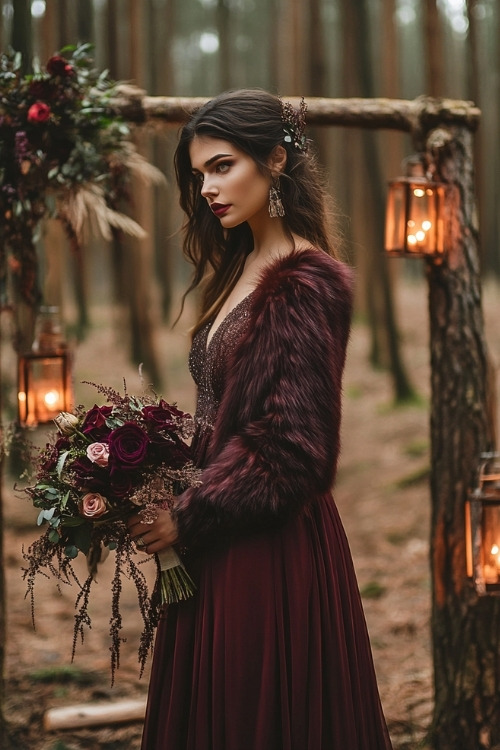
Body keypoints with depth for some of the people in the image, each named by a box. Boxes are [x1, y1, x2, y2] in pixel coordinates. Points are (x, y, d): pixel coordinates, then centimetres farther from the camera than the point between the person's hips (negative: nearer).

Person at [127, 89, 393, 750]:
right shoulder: (239, 269, 12)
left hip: (273, 554, -8)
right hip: (218, 548, 8)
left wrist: (187, 519, -12)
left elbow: (292, 449, -18)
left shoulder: (307, 283, -15)